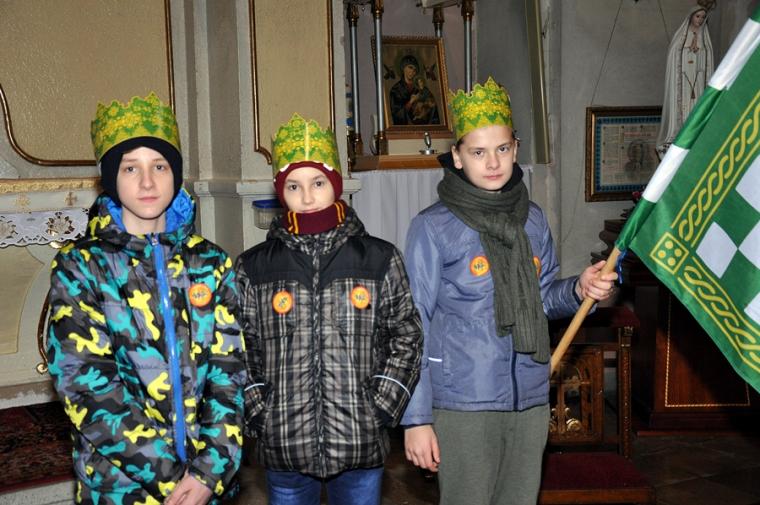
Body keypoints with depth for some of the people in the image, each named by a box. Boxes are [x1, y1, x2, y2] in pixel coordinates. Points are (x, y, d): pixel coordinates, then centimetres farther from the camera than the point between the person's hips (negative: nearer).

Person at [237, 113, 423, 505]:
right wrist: (259, 417, -4)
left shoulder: (380, 259, 0)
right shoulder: (253, 267, 1)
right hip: (284, 446, 1)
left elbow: (407, 336, 3)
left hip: (361, 445, 0)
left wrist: (380, 410, -4)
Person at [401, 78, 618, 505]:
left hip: (531, 400, 5)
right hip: (464, 405, -5)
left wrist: (578, 290, -4)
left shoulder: (533, 218, 6)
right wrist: (416, 418, -10)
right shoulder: (433, 227, -9)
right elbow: (412, 329, -9)